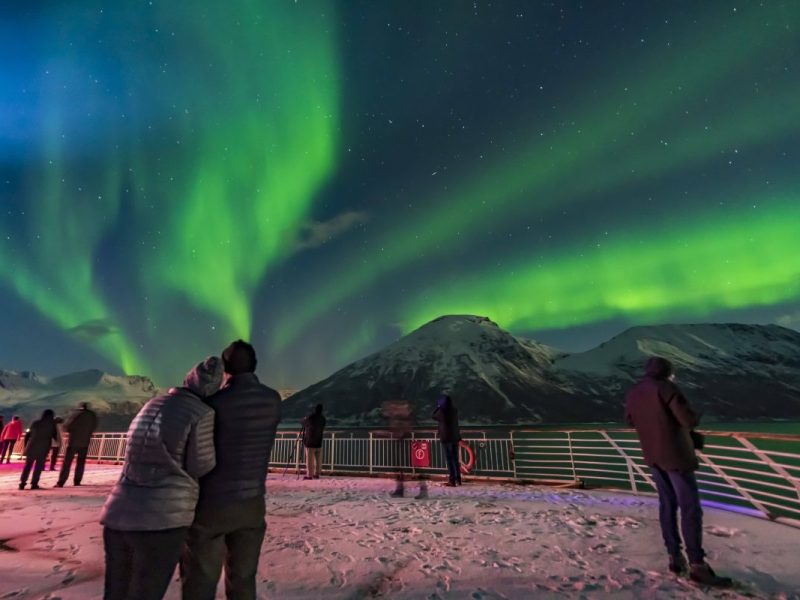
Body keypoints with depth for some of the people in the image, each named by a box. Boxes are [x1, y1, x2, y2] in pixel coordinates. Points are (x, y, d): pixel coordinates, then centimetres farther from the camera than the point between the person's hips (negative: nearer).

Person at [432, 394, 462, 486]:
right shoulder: (455, 410, 2)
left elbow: (434, 416, 6)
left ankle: (452, 480, -1)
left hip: (446, 438, -5)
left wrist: (437, 408, 12)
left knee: (449, 459, 0)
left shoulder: (441, 411, -13)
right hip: (455, 437, 5)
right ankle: (458, 479, 18)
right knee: (455, 459, 14)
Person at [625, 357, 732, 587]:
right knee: (690, 509, 0)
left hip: (653, 456, 7)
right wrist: (695, 417, 3)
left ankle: (675, 557, 18)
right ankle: (698, 566, 3)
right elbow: (689, 419, -20)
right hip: (675, 455, -7)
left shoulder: (632, 393, 6)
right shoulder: (666, 388, -16)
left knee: (667, 504, 14)